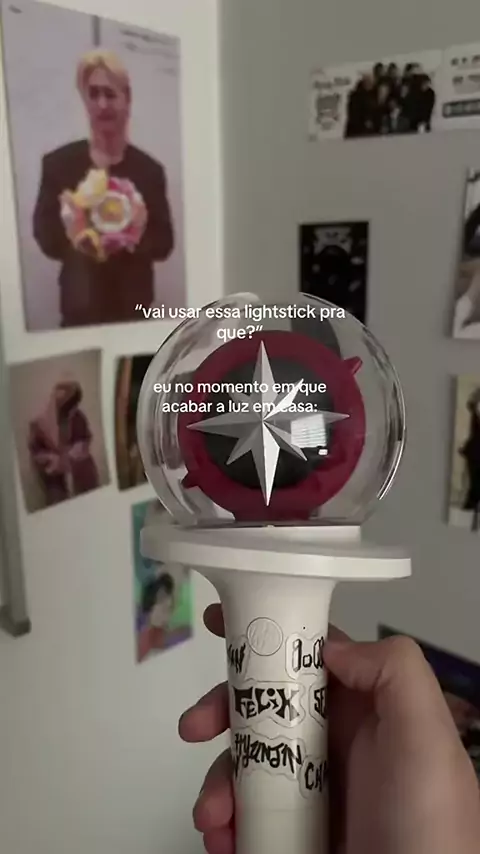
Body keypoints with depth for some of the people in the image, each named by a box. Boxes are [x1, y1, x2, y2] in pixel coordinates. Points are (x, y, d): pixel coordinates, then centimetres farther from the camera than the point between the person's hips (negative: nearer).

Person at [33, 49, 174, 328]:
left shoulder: (149, 170, 1)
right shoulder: (58, 163, 0)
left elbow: (165, 243, 2)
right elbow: (44, 233, 1)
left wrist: (139, 235, -18)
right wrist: (73, 241, -19)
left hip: (134, 305, 1)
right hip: (80, 307, 0)